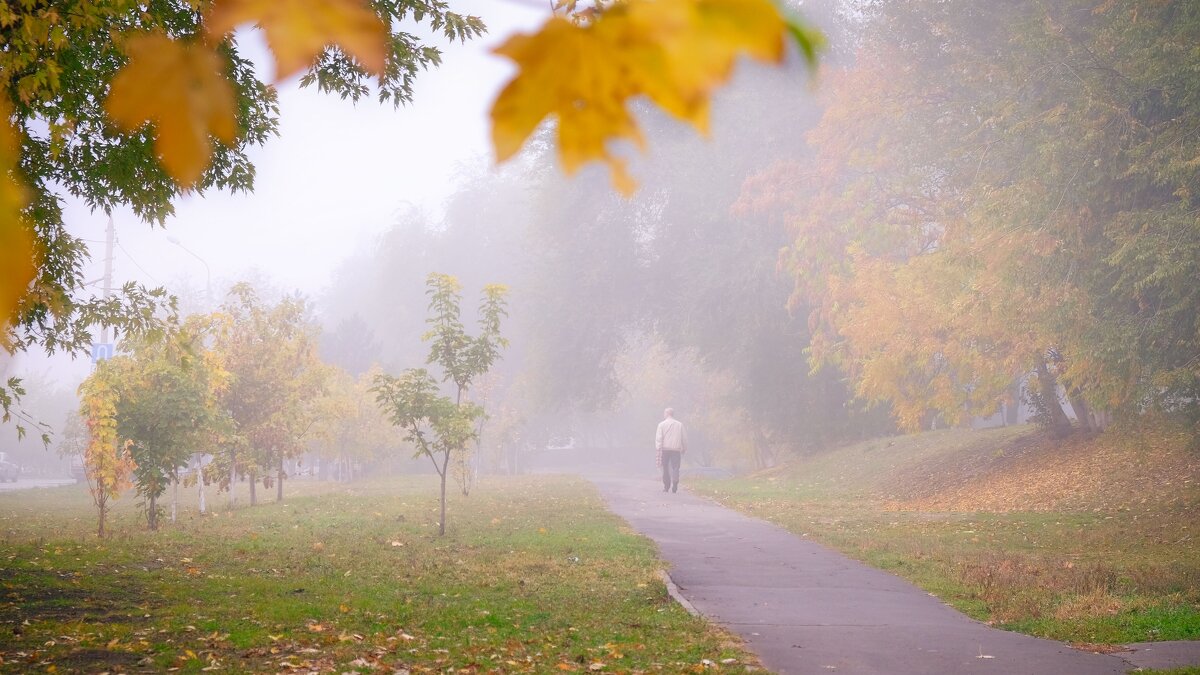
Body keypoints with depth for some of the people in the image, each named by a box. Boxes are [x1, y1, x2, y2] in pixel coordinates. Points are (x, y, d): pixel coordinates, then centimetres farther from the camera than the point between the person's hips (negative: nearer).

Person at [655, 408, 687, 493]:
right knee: (675, 468, -2)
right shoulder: (680, 424, 8)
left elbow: (658, 438, -6)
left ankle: (666, 486, 14)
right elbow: (684, 438, 9)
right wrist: (684, 449, 18)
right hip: (676, 450, 1)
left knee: (666, 468, 10)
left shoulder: (662, 424, 2)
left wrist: (658, 449, -9)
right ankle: (675, 485, -22)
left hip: (665, 449, -1)